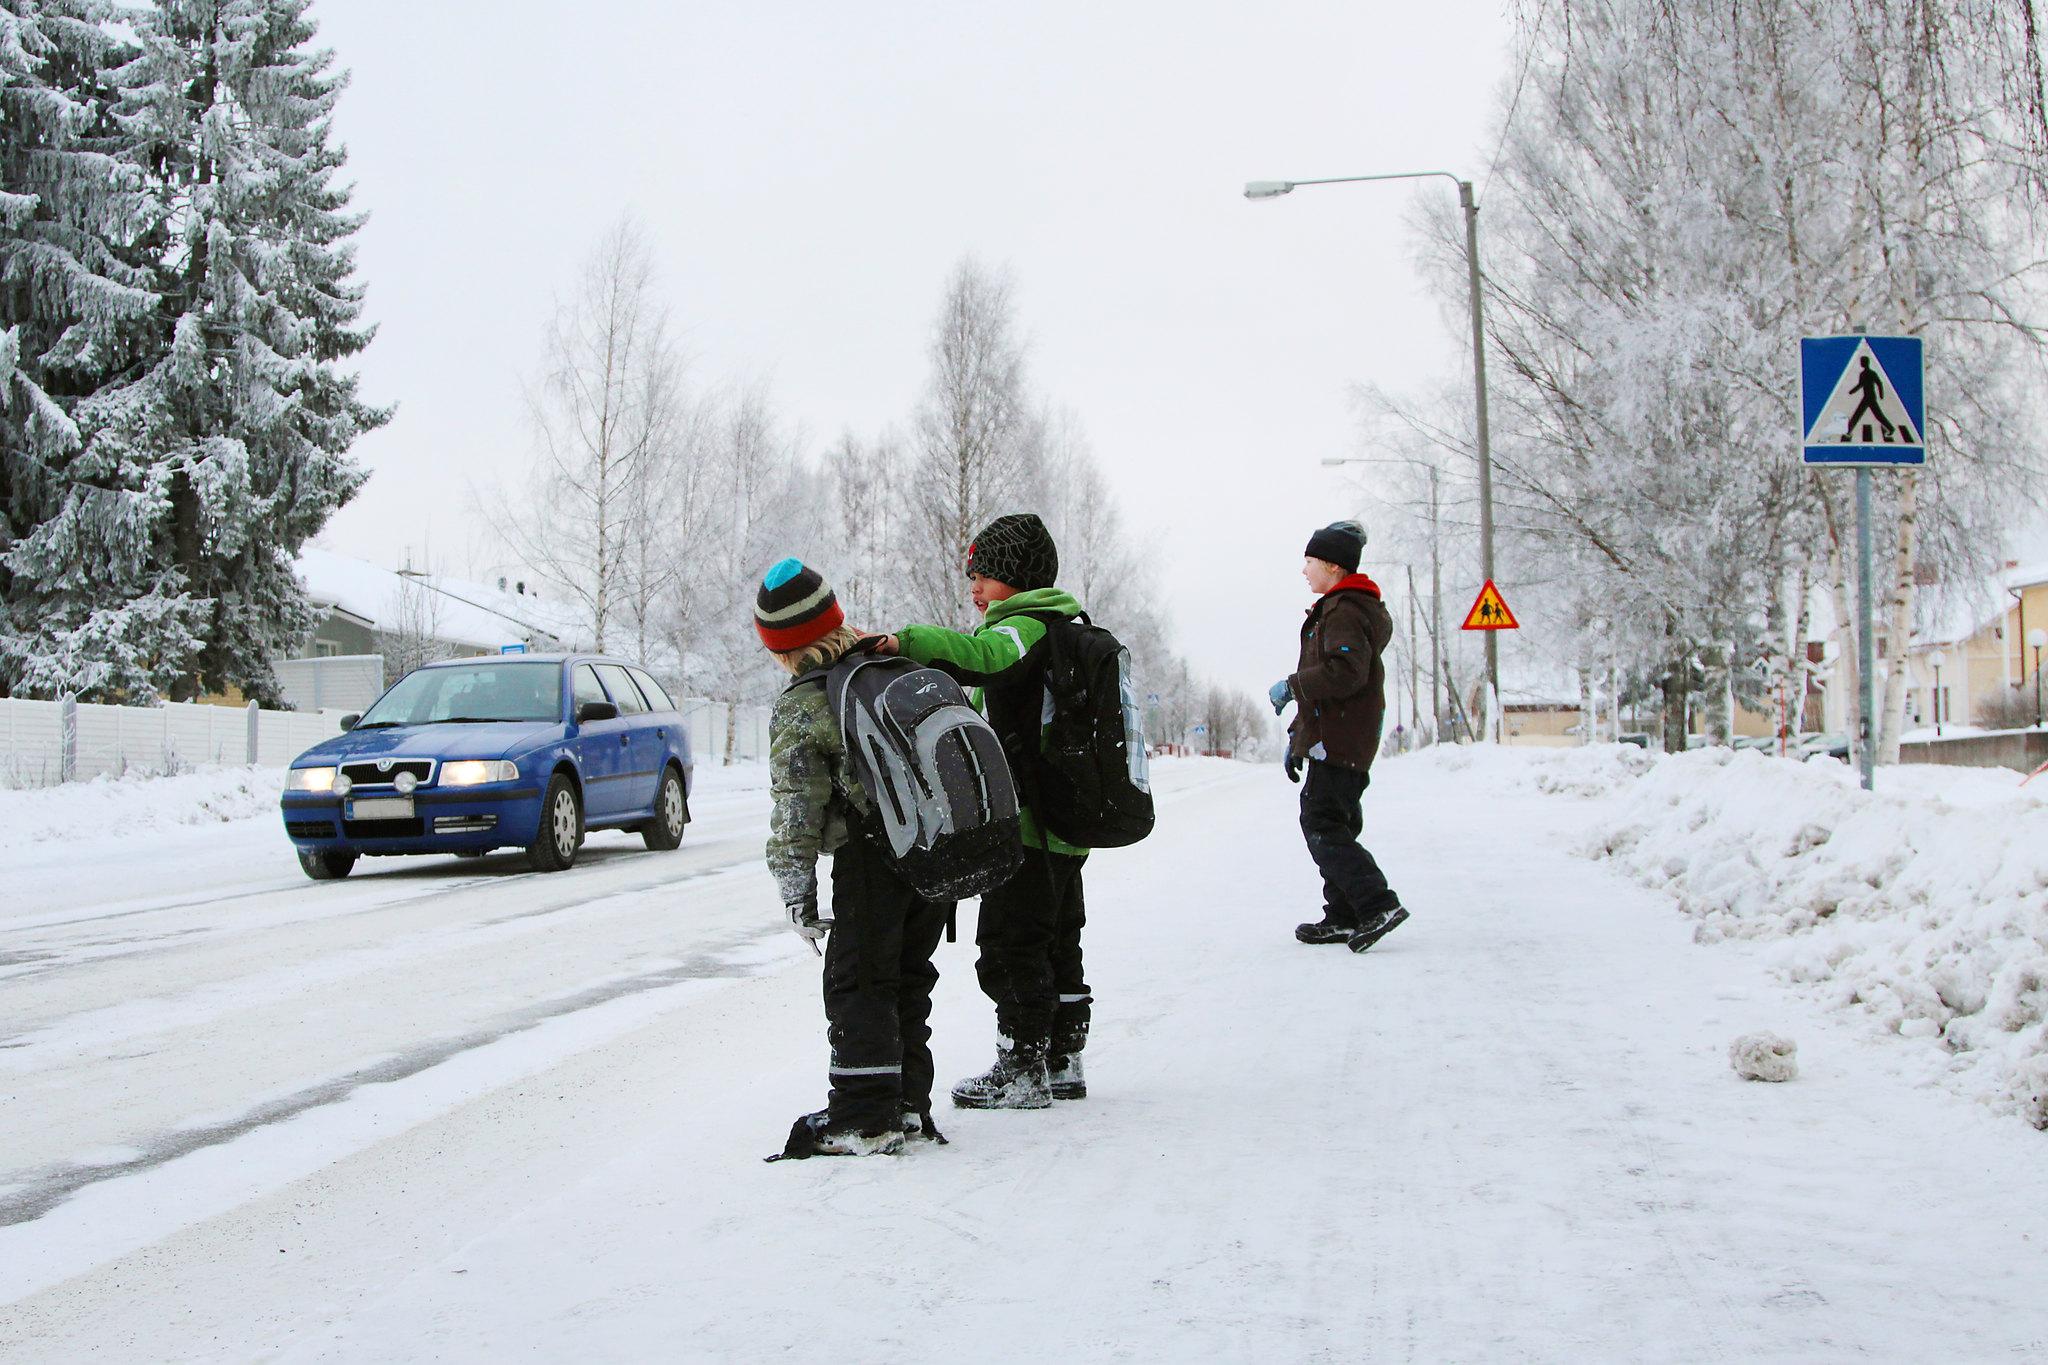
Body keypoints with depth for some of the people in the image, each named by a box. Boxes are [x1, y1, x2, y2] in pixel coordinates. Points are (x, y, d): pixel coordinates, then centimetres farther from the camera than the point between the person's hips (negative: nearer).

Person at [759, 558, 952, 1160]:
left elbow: (796, 807, -10)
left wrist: (796, 888, -7)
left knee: (859, 982, 1)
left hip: (870, 855, -6)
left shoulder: (798, 710, -5)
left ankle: (864, 1116, -3)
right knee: (908, 977, 15)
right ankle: (907, 1105, 17)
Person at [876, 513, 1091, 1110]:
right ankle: (1063, 1061, 24)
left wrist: (905, 642, -45)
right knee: (1056, 944, 16)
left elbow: (977, 655, -37)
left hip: (1025, 826, -10)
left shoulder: (1025, 628, -14)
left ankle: (1023, 1070, 4)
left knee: (1010, 947, -2)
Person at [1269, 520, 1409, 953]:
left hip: (1338, 741, -11)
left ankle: (1378, 905, -19)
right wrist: (1297, 737, 27)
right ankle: (1344, 917, 16)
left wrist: (1292, 686, -16)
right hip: (1334, 736, 11)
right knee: (1331, 824, 13)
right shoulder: (1337, 609, 22)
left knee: (1322, 825, -13)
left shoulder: (1345, 612, -13)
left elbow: (1346, 671, -27)